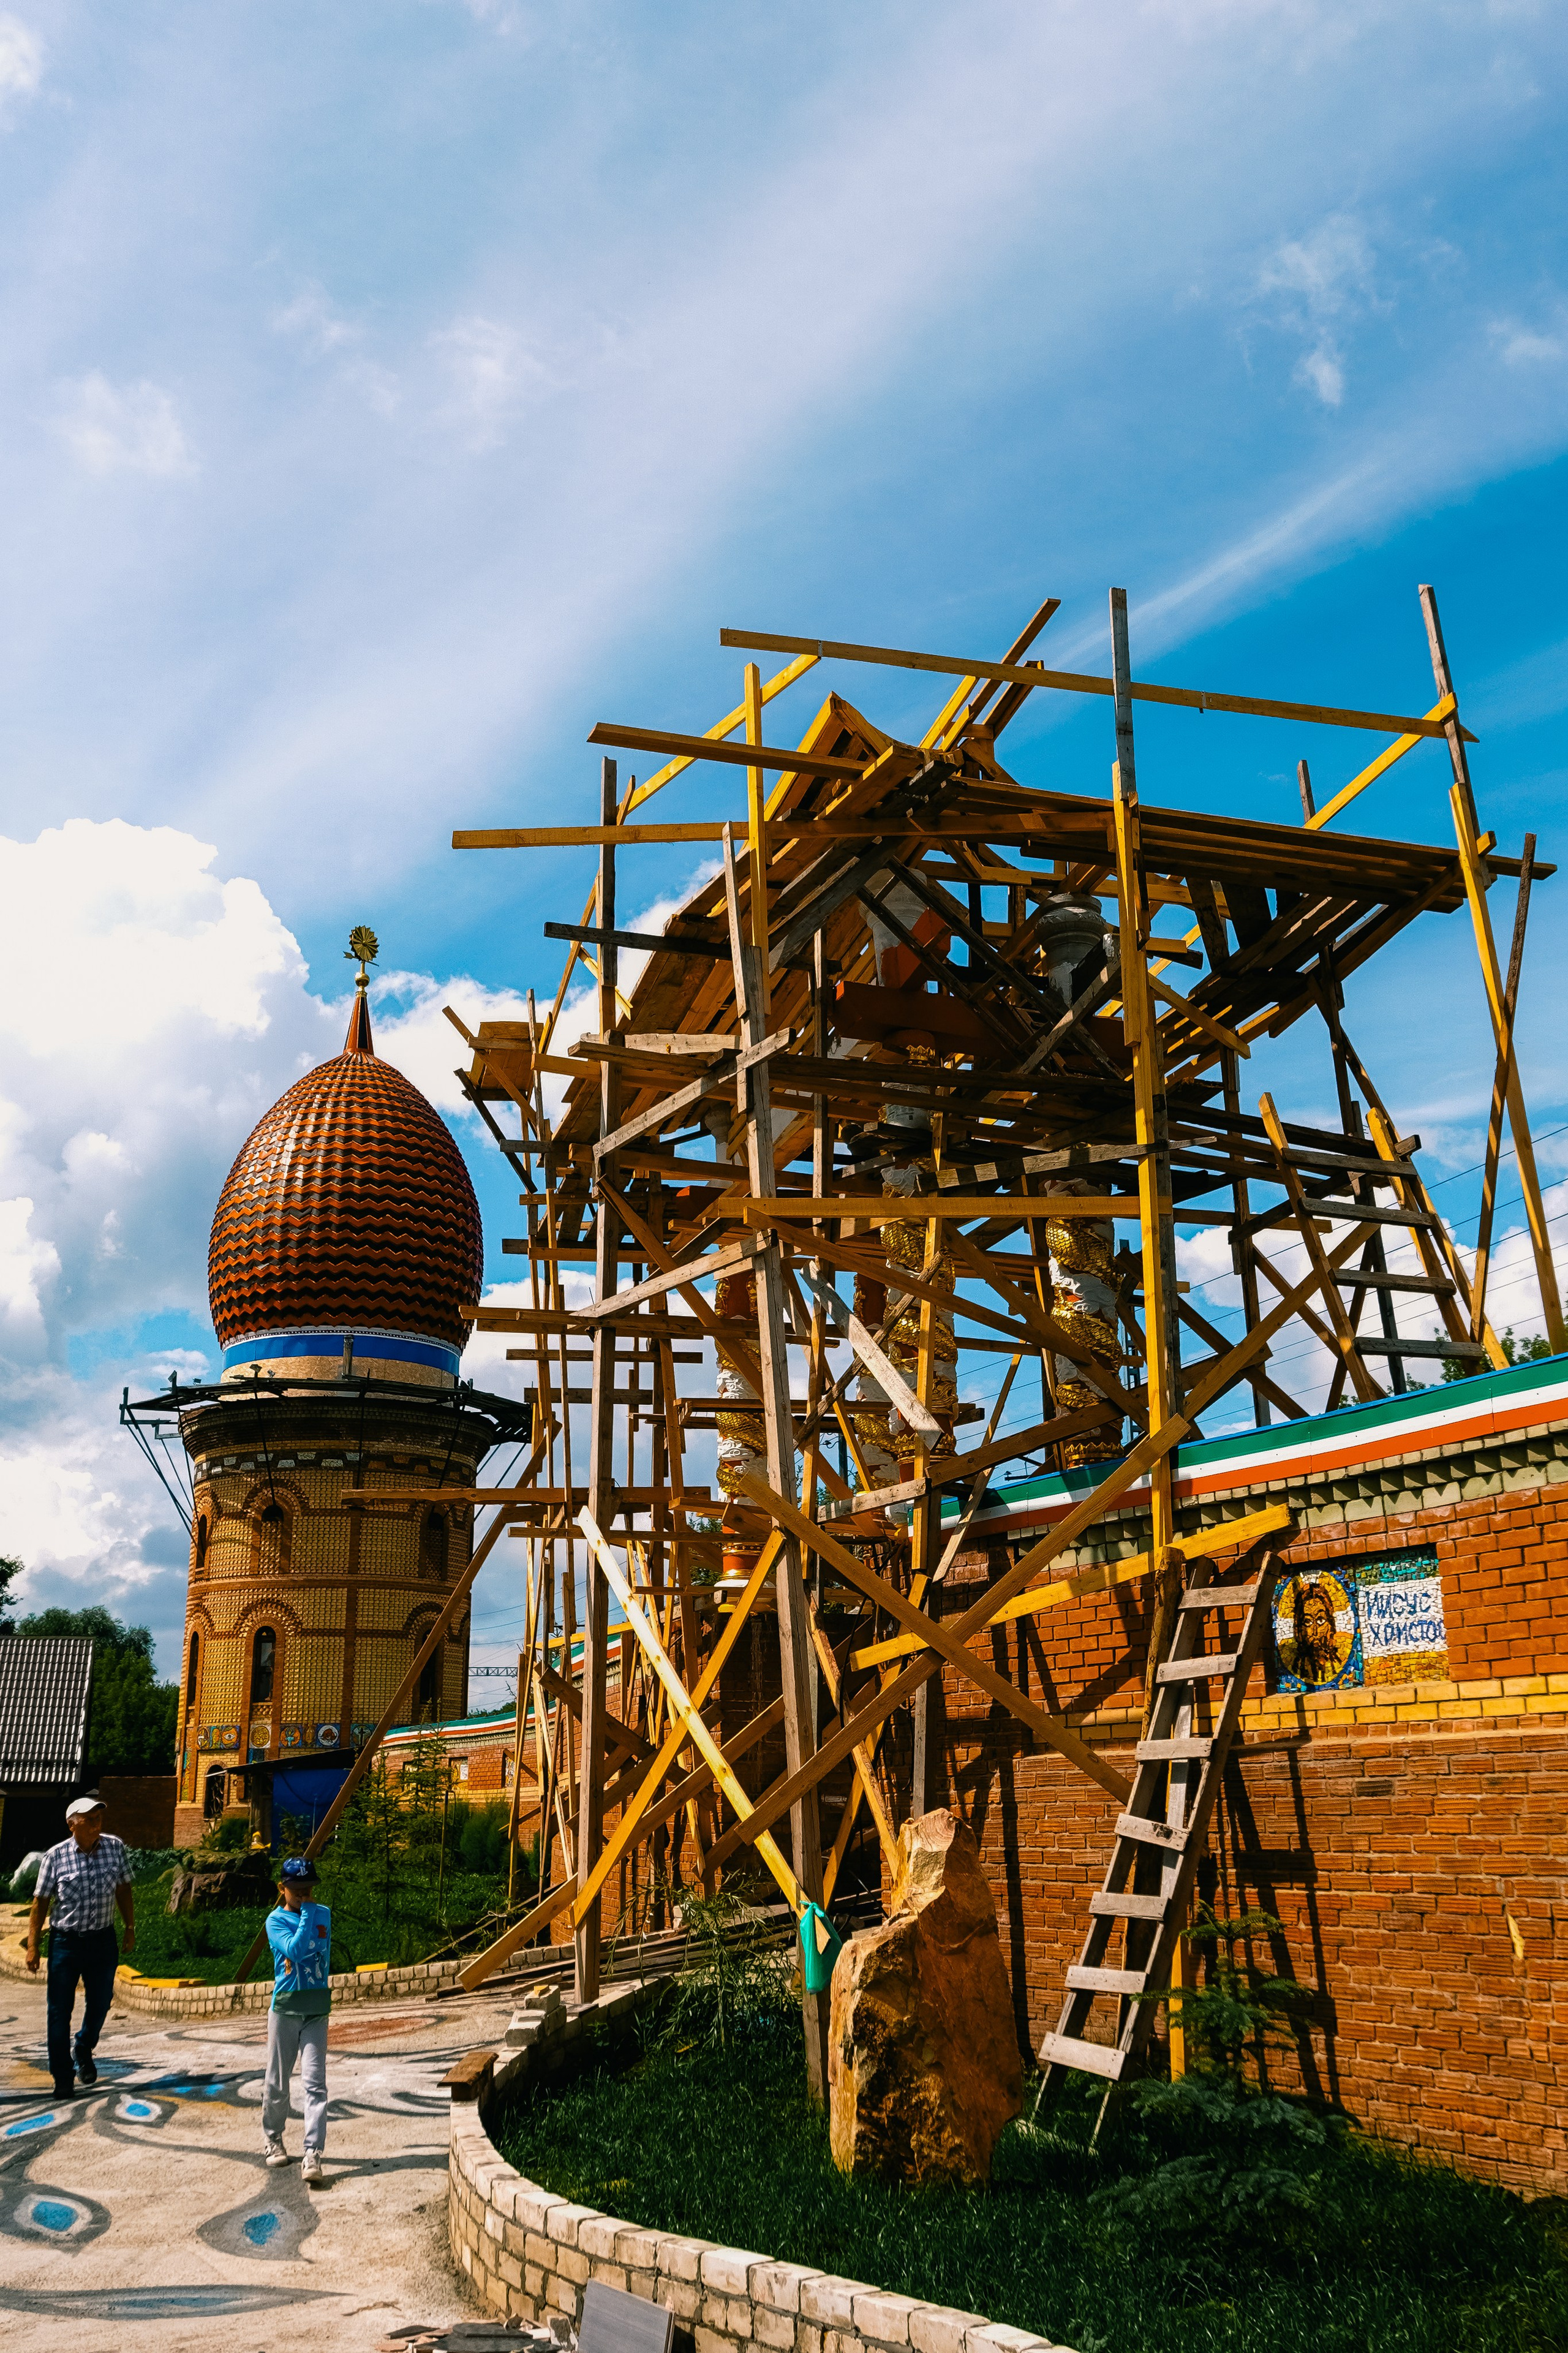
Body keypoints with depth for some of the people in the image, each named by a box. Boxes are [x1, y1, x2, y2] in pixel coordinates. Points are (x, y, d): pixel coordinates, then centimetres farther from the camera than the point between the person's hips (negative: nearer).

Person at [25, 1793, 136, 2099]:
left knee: (99, 2005, 14)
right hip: (65, 1941, -2)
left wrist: (130, 1928, 9)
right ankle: (63, 2079, 16)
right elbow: (40, 1902, -4)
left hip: (103, 1941, 2)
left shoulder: (116, 1848, -5)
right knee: (60, 2011, 2)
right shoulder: (56, 1856, -11)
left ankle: (83, 2051, 42)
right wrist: (33, 1946, -5)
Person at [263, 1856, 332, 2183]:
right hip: (284, 2008, -1)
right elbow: (295, 1950, -20)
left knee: (315, 2082, -7)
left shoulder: (324, 1914, 8)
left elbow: (324, 1953, 12)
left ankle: (313, 2155, -10)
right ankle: (274, 2139, 32)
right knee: (277, 2081, 10)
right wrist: (306, 1915, -15)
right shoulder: (275, 1920, -4)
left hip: (317, 2008, 1)